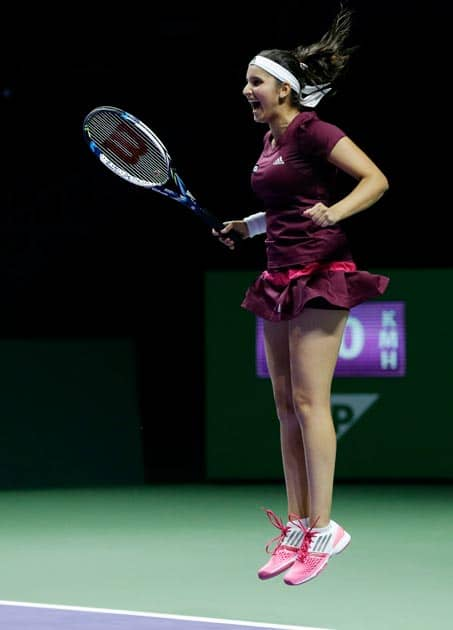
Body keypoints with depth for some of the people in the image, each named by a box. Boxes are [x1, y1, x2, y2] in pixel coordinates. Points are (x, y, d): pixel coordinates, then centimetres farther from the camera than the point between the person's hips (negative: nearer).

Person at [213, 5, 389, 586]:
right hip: (280, 277, 9)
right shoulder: (269, 139, 14)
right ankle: (296, 526, 11)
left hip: (320, 274, -9)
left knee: (309, 401, -10)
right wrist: (246, 227, 20)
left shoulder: (310, 131, -11)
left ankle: (323, 528, -6)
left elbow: (375, 180, -16)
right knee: (284, 403, 7)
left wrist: (334, 212, -30)